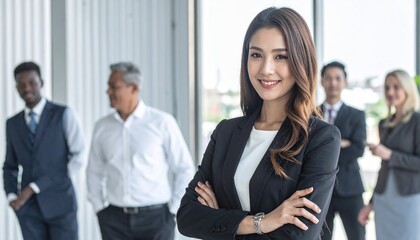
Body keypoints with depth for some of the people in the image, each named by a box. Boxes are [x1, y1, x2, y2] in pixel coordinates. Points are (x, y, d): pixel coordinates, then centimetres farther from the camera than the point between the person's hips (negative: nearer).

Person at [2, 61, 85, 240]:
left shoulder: (64, 115, -2)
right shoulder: (13, 124, 10)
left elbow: (78, 158, -7)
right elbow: (10, 166, 18)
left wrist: (36, 187, -10)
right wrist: (12, 195, -3)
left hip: (60, 202, -3)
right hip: (28, 206, 3)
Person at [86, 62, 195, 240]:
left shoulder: (162, 122, -5)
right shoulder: (102, 127, 5)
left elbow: (185, 169, 0)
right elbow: (94, 172, 16)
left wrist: (174, 210, -2)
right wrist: (99, 208, 9)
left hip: (155, 217, -3)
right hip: (114, 218, 3)